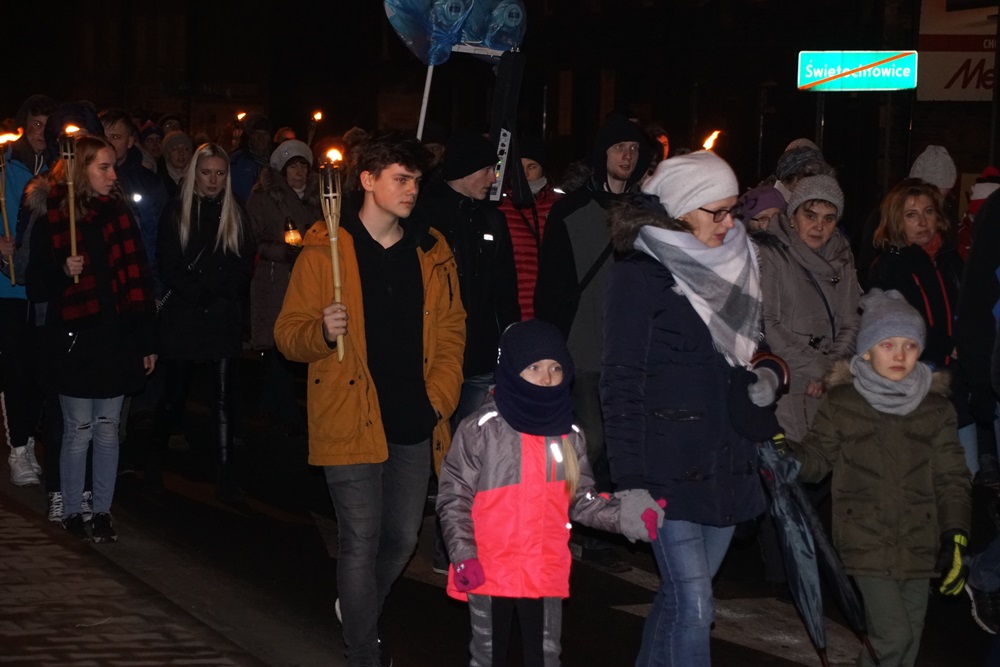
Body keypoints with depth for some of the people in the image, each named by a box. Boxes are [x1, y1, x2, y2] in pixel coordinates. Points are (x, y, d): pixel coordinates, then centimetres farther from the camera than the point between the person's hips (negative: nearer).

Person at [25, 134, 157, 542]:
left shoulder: (120, 216, 6)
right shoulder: (52, 222, -4)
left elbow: (140, 283, 6)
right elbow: (36, 289, -2)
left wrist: (147, 341, 3)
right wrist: (63, 273, -22)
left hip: (117, 340, 3)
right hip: (74, 343, -3)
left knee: (108, 430, 8)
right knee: (79, 432, 2)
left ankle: (103, 511, 16)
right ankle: (72, 512, 13)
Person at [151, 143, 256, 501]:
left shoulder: (236, 216, 9)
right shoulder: (175, 213, 3)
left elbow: (244, 267, 6)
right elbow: (168, 267, -3)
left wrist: (217, 291, -11)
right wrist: (201, 293, -13)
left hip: (224, 319, 1)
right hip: (182, 319, -1)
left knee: (223, 398, -4)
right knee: (174, 394, 6)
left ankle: (226, 476, -5)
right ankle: (155, 463, 25)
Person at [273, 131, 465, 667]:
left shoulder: (432, 253, 7)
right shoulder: (323, 251, -5)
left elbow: (451, 332, 13)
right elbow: (288, 334, -4)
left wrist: (440, 398, 1)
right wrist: (323, 332, -25)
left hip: (413, 424, 5)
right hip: (351, 420, -4)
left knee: (402, 539, 14)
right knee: (361, 542, -3)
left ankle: (358, 608, 41)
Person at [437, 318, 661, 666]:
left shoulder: (569, 434, 4)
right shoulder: (480, 429, -9)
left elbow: (582, 500, 6)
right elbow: (454, 498, -8)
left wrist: (625, 516, -10)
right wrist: (464, 555, -15)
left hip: (546, 572, 4)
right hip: (489, 572, -4)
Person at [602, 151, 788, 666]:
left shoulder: (734, 264, 10)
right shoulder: (640, 273, -9)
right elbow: (621, 381, -10)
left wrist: (768, 372, 6)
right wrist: (628, 480, -14)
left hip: (727, 464, 6)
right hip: (669, 465, -6)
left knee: (680, 595, 12)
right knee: (694, 608, -9)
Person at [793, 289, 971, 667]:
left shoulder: (936, 408, 5)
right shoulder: (842, 402, -1)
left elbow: (951, 478, 6)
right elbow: (815, 459, 3)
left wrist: (955, 536, -4)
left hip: (919, 546, 4)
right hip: (867, 545, -3)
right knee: (893, 633, -14)